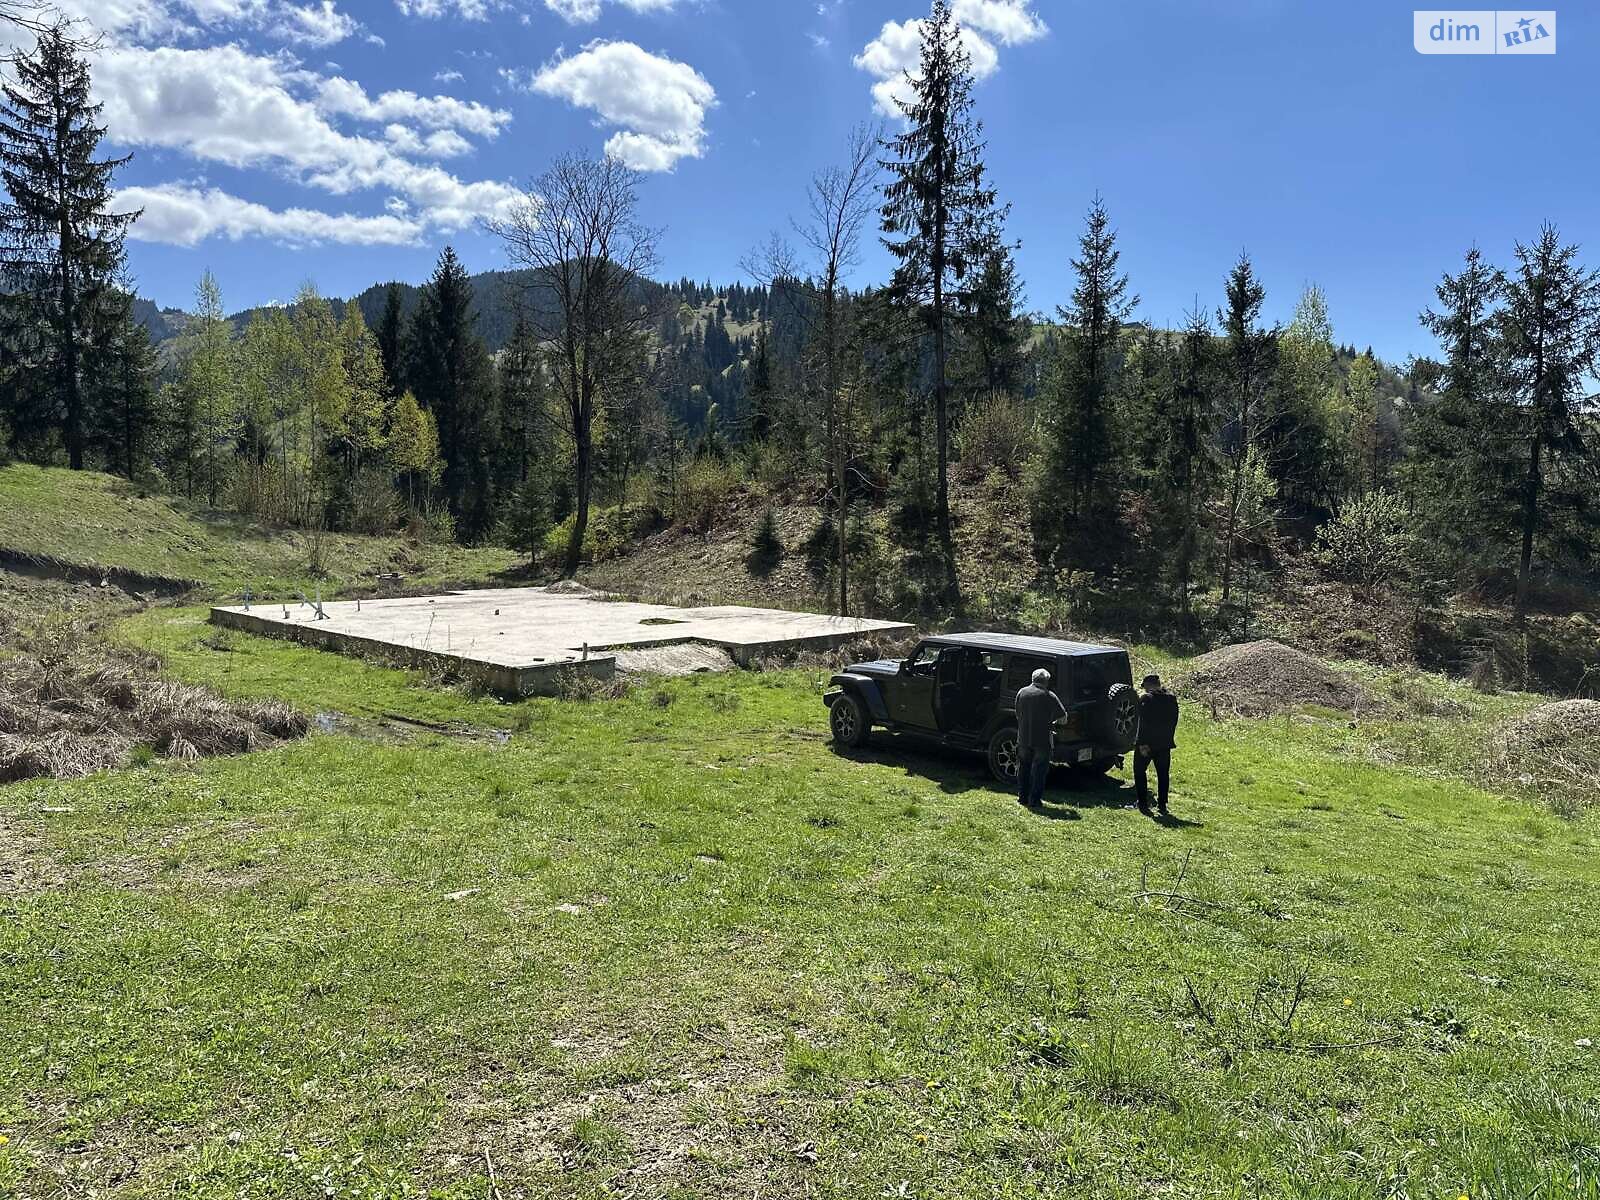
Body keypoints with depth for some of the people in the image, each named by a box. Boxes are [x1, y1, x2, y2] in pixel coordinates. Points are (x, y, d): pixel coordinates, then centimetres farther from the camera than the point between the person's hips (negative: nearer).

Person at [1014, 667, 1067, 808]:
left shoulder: (1021, 693, 3)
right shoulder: (1049, 696, -10)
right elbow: (1062, 716, -7)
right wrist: (1051, 722, 12)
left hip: (1023, 738, 4)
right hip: (1042, 739, -4)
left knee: (1023, 769, 15)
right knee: (1039, 770, 5)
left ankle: (1022, 797, 20)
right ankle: (1034, 800, 5)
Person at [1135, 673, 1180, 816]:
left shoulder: (1146, 699, -13)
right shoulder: (1171, 699, 5)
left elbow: (1143, 723, -17)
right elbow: (1174, 721, 9)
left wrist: (1142, 743, -16)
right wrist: (1169, 739, 15)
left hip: (1147, 743, -5)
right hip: (1165, 744, 5)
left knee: (1140, 772, 9)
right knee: (1163, 774, 11)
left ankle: (1143, 804, 4)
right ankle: (1162, 805, 11)